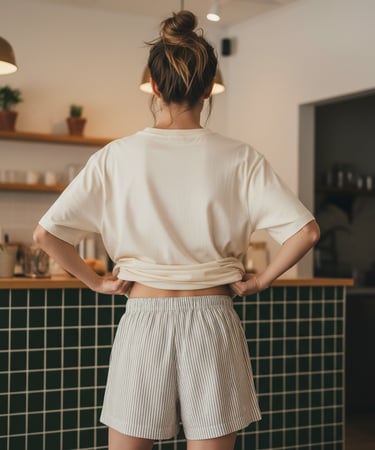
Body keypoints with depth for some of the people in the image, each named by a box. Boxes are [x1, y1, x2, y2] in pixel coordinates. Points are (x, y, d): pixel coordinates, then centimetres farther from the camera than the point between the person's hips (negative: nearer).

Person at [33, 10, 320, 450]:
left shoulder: (118, 156, -4)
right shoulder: (238, 158, -4)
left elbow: (46, 233, -6)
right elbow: (305, 232, -9)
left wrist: (95, 281, 6)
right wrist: (260, 280, 4)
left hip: (144, 319, 0)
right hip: (212, 319, 1)